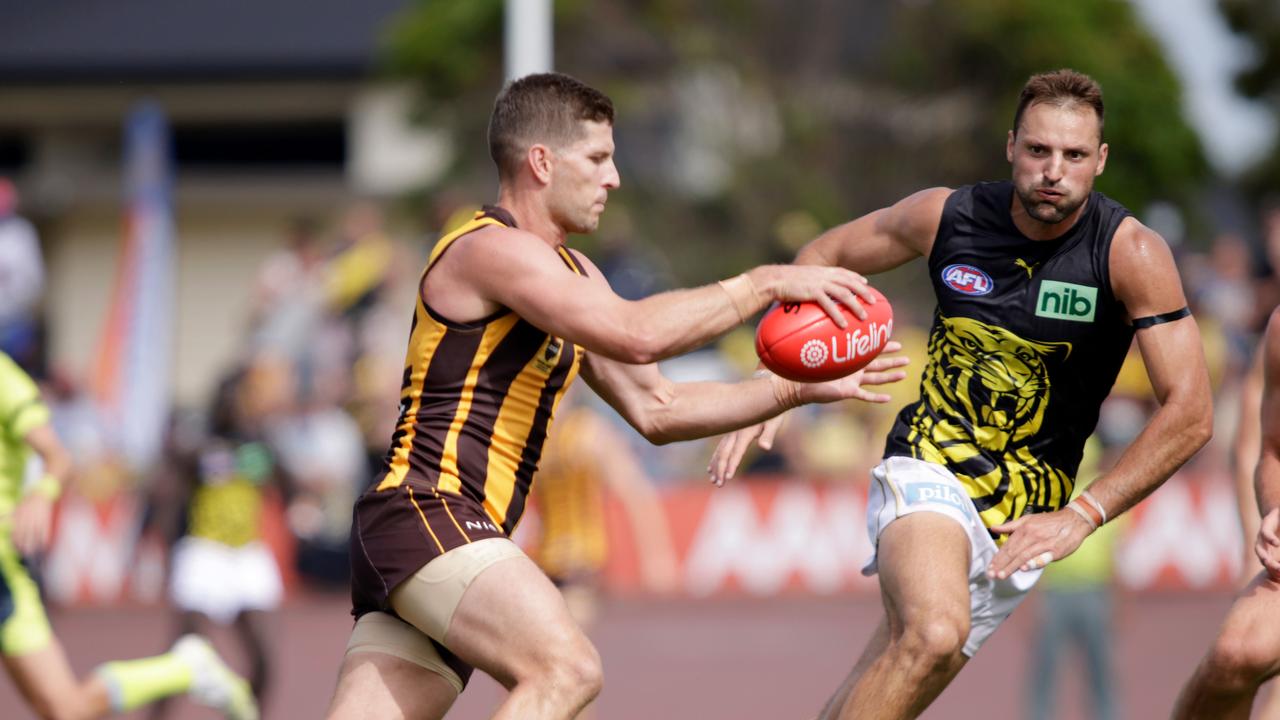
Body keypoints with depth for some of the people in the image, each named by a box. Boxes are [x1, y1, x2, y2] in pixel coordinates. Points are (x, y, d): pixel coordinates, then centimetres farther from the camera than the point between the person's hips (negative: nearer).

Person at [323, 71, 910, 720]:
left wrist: (800, 390, 15)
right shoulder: (491, 249, -9)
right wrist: (766, 283, -13)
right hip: (428, 510, -10)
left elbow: (655, 409, 23)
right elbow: (637, 334, -22)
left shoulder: (571, 274, 23)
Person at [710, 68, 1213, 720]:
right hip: (928, 469, -1)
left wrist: (1082, 516, -19)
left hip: (1024, 513, 1)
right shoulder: (946, 216, -6)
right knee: (934, 635, -32)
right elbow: (824, 256, 13)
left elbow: (1189, 414, -14)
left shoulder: (1131, 254, -12)